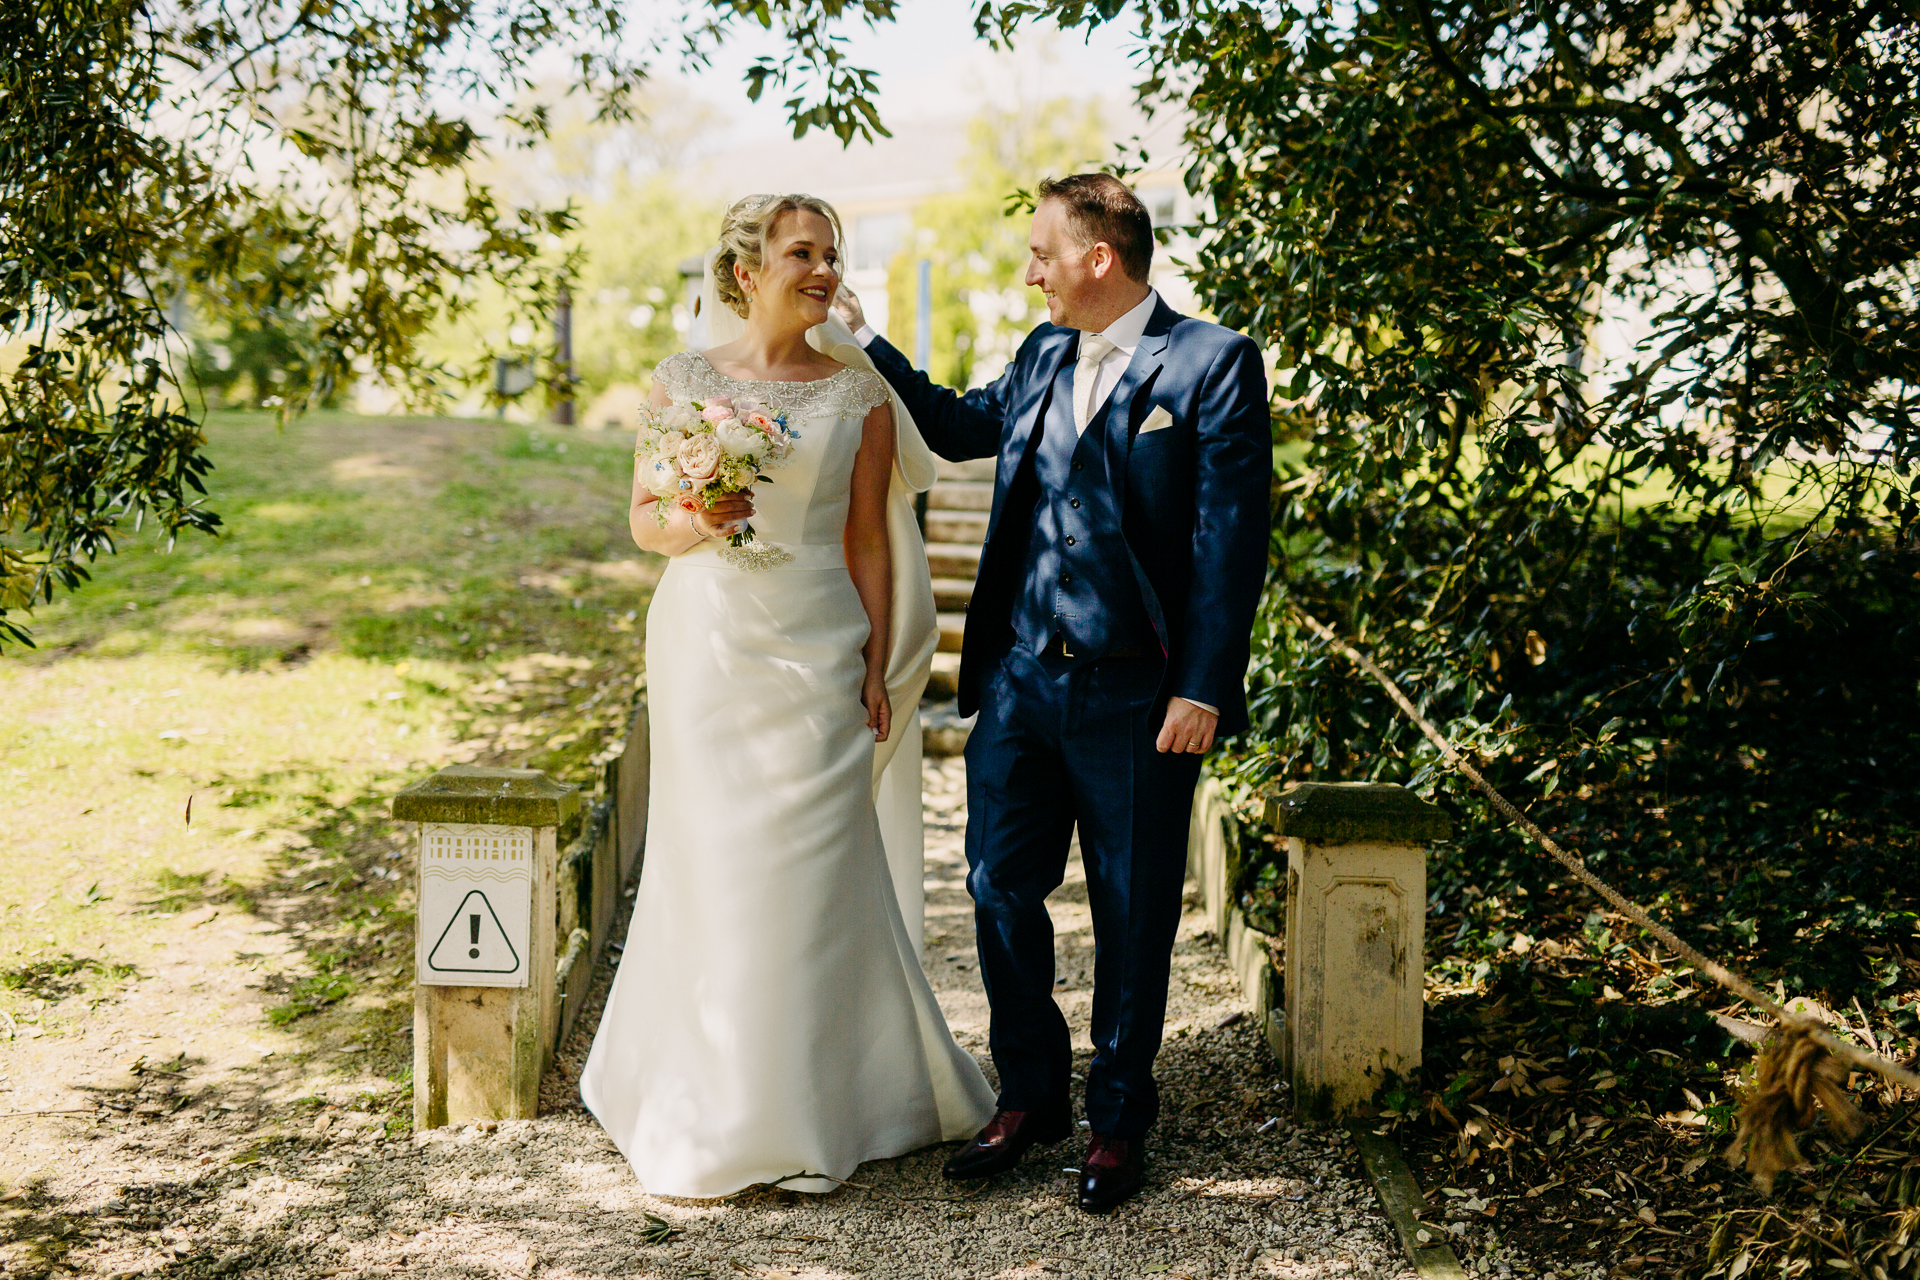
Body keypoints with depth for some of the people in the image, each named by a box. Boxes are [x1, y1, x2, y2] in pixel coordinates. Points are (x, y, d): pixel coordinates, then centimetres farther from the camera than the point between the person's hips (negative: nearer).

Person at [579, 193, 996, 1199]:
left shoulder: (859, 392, 4)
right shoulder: (684, 381, 4)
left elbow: (869, 543, 4)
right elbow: (645, 520, 8)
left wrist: (879, 671, -2)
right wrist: (694, 523, -15)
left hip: (817, 655, 0)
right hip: (708, 647, 0)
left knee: (810, 868, 1)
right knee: (712, 868, 4)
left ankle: (805, 1111, 16)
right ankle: (713, 1110, 20)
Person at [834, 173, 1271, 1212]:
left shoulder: (1211, 363, -8)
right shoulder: (1042, 357, 11)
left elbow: (1231, 535, -12)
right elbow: (957, 427, 29)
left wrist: (1202, 689, -16)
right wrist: (859, 337, 23)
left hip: (1136, 692, -6)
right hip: (1019, 678, 6)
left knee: (1131, 915, 7)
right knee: (1001, 891, 10)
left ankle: (1118, 1118, 24)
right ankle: (1031, 1096, 28)